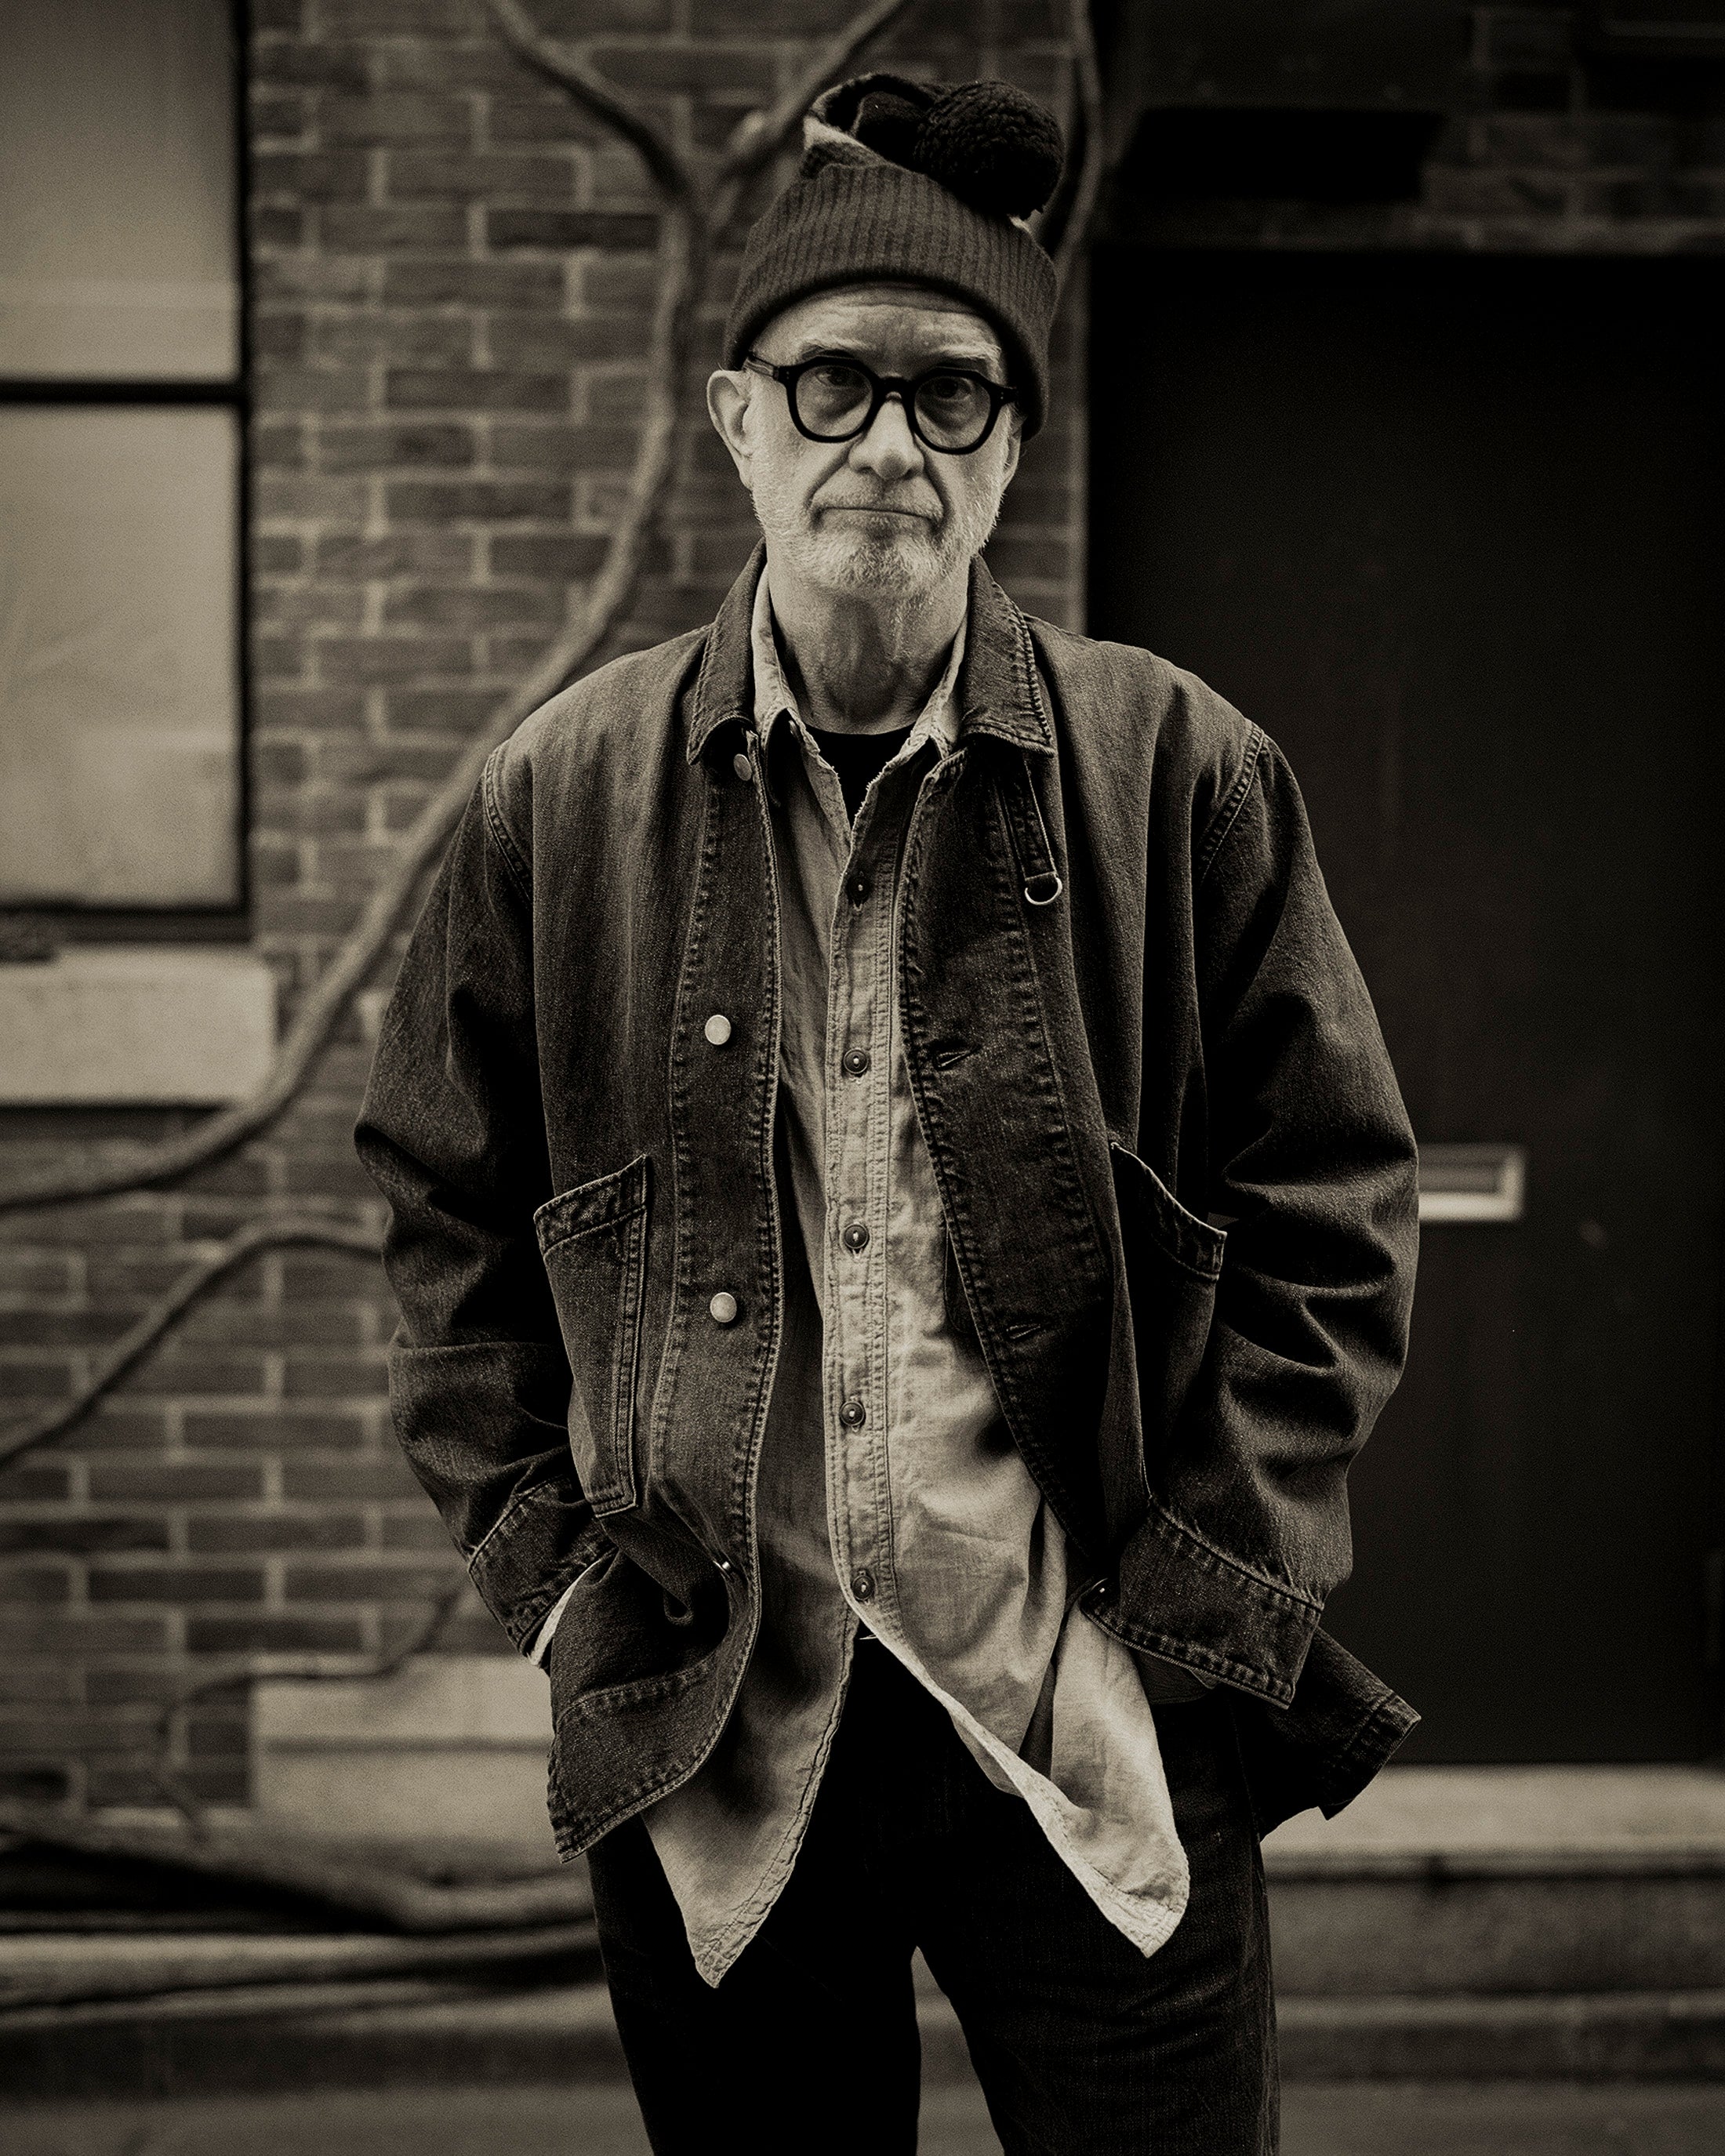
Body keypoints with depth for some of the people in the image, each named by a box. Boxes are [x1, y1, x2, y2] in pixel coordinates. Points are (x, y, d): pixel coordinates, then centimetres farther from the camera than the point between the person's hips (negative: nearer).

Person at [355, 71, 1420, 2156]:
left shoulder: (1183, 777, -2)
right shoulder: (561, 798, 2)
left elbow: (1333, 1220, 1)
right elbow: (449, 1220, 9)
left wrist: (1190, 1599, -5)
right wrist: (551, 1570, 1)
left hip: (1094, 1736, -1)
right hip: (704, 1737, 2)